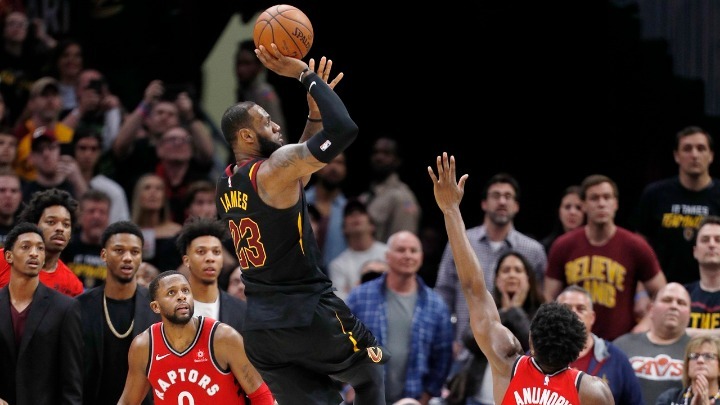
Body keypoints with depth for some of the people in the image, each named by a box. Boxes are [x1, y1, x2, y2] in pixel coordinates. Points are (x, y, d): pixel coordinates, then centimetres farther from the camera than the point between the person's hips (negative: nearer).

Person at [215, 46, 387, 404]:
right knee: (370, 373, 21)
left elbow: (298, 165, 28)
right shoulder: (274, 169, -13)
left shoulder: (226, 184, 13)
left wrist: (314, 114, 18)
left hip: (260, 328, 7)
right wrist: (305, 76, -13)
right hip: (308, 316, -7)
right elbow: (344, 130, -22)